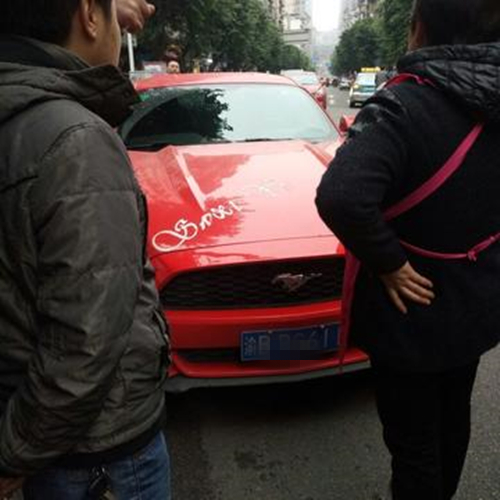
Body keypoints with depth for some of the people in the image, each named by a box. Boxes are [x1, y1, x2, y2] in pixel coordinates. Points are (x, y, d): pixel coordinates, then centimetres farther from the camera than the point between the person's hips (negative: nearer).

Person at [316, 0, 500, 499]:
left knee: (413, 442, 13)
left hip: (415, 312, -7)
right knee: (451, 420, 29)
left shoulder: (404, 103, -24)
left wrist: (389, 261, -25)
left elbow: (340, 197, -41)